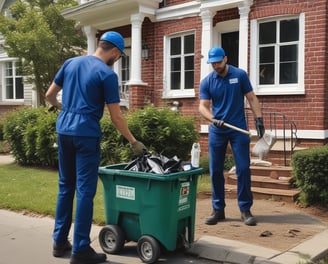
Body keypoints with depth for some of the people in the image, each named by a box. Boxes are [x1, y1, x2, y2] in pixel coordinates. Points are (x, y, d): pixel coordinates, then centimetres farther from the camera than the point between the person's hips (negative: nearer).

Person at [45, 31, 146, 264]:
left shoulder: (70, 63, 10)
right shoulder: (107, 74, -7)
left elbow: (49, 95, 17)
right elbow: (116, 117, -8)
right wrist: (134, 142, 2)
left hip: (64, 130, 7)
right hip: (86, 134, -6)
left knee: (66, 186, 15)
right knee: (85, 190, -1)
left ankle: (60, 242, 22)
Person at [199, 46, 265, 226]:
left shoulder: (240, 75, -1)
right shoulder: (206, 82, 1)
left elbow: (251, 98, 3)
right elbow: (203, 106, -5)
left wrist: (259, 119, -5)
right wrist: (213, 119, -24)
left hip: (238, 129, -1)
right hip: (217, 131, 2)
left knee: (243, 169, -3)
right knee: (215, 171, 4)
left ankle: (245, 210, 7)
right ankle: (218, 209, 15)